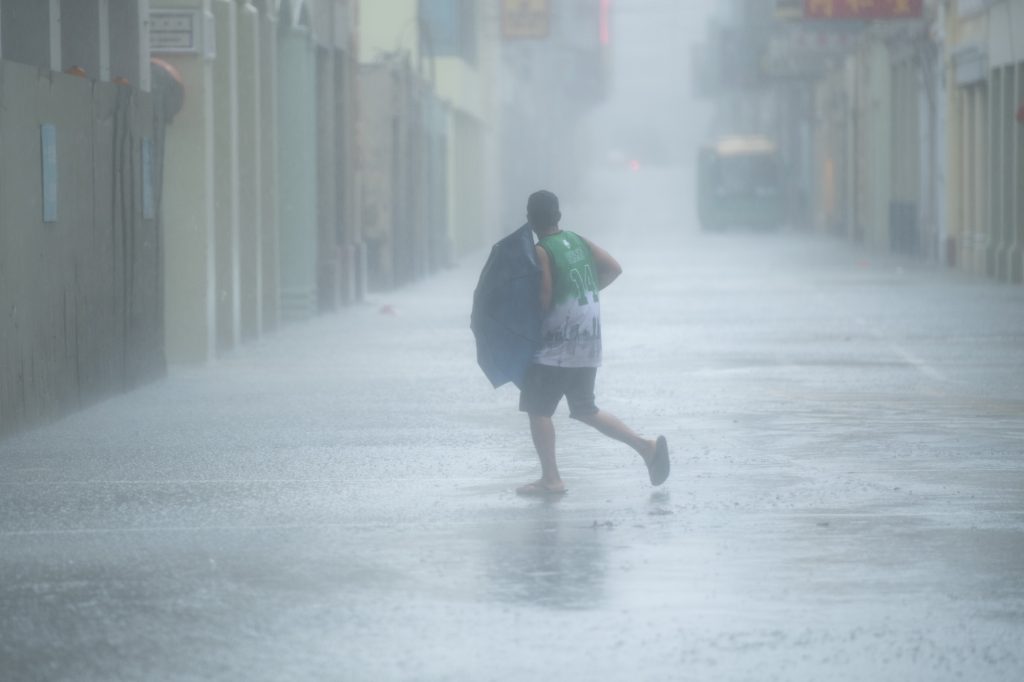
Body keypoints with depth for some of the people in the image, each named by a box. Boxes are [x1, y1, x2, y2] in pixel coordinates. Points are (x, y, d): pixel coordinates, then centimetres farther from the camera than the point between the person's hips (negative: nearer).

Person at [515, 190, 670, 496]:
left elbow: (543, 299, -18)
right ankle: (646, 446, 7)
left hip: (557, 347, -7)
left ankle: (550, 479, 1)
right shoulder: (578, 241, 8)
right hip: (588, 346, 7)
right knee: (585, 410, 17)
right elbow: (614, 268, 7)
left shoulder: (541, 252, -12)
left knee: (537, 409, 3)